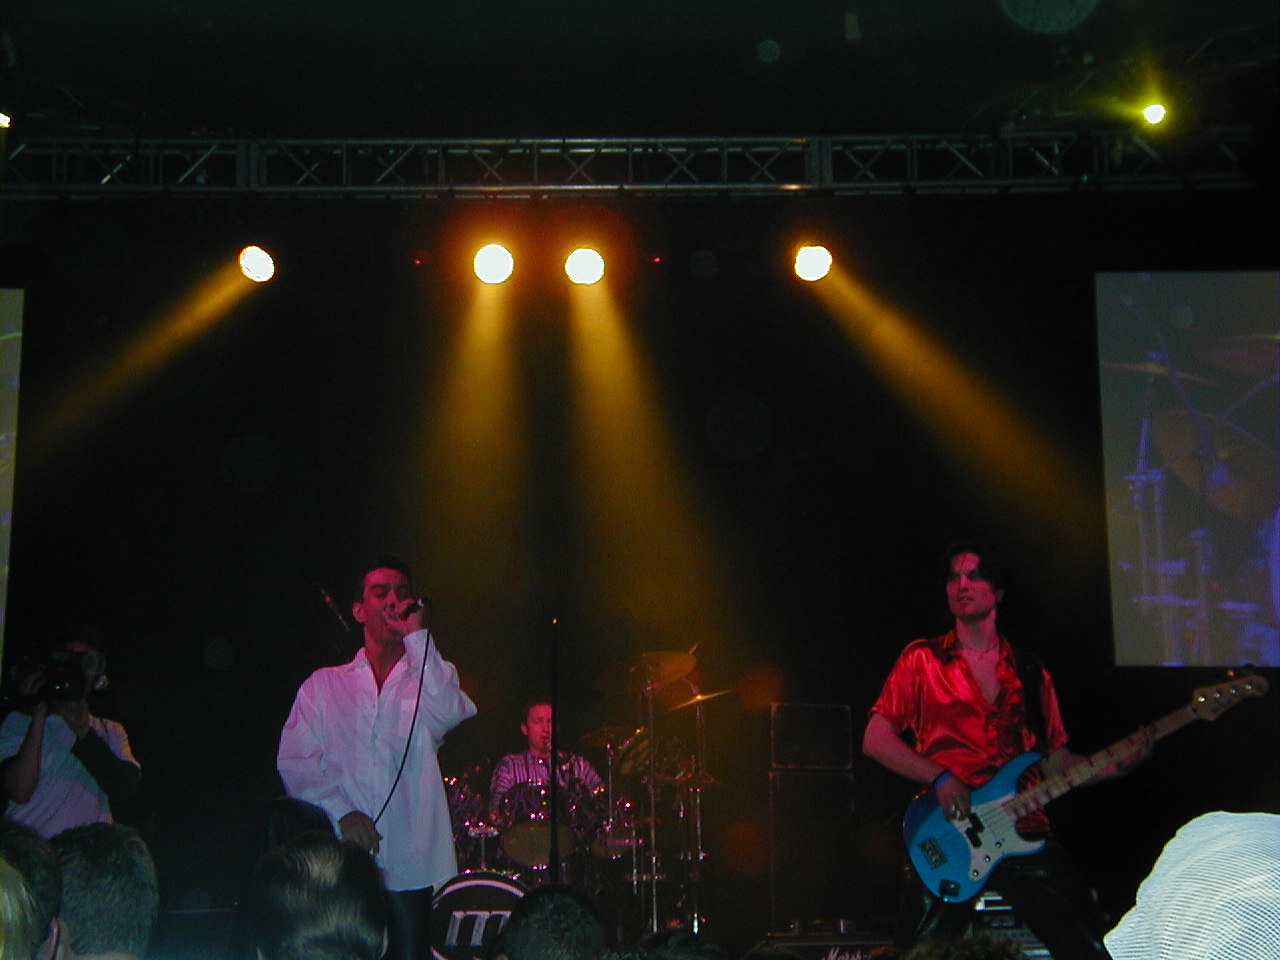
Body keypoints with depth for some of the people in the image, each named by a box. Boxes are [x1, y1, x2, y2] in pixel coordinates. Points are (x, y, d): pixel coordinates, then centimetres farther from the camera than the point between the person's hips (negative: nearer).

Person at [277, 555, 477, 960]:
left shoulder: (428, 679, 14)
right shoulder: (324, 684, 15)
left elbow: (449, 714, -11)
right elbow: (295, 762, 4)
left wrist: (417, 636, -8)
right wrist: (341, 812, -11)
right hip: (338, 865, 1)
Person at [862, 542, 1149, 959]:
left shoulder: (1031, 673, 18)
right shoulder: (923, 659, 7)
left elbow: (1054, 760, 18)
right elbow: (875, 739, 1)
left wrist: (1113, 765, 1)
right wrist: (940, 778, -12)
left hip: (1024, 830, 3)